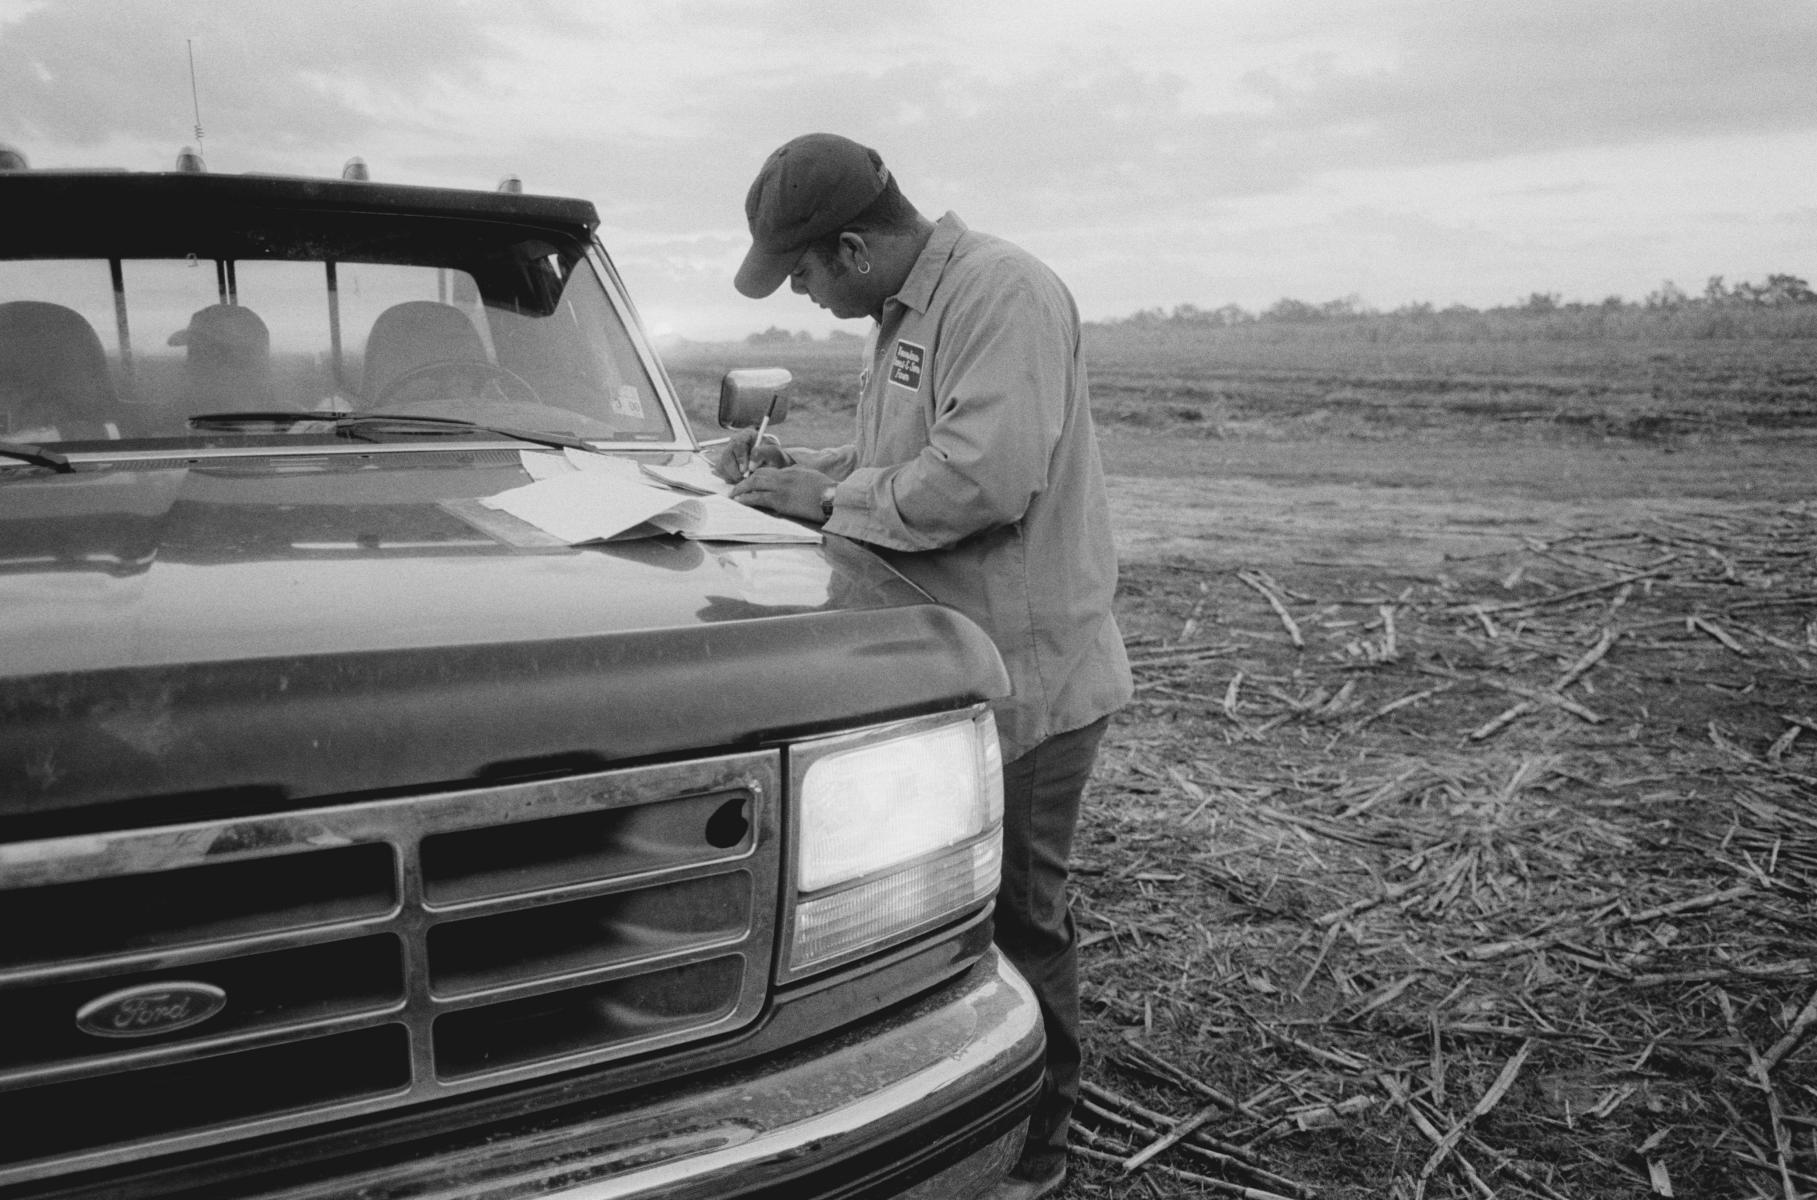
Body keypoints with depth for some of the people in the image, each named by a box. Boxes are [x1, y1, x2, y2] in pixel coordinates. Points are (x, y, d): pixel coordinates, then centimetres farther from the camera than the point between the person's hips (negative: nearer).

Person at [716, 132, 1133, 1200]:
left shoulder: (1004, 292, -18)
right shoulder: (907, 311, 13)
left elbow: (985, 475, -29)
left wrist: (831, 499, -17)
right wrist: (800, 468, 8)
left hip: (1028, 676, -9)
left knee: (1017, 922, 5)